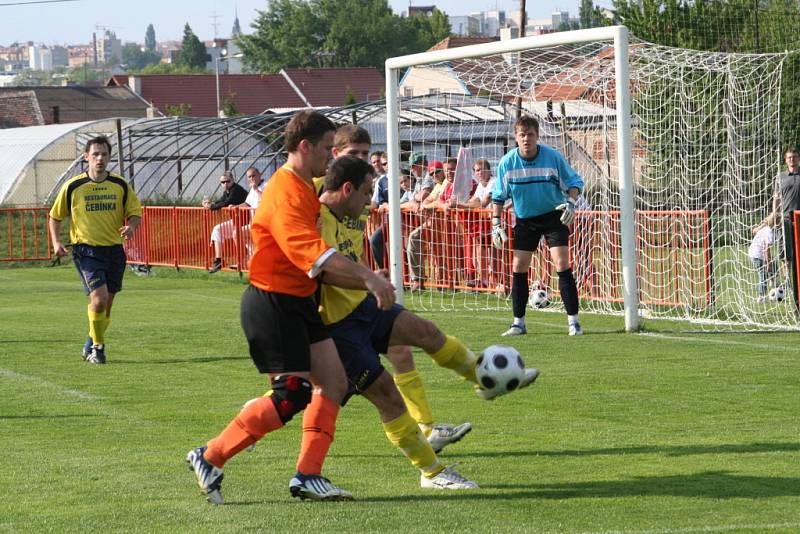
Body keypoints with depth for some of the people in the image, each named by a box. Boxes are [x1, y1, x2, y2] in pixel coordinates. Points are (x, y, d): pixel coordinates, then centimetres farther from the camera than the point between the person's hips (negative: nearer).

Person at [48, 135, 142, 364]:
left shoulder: (120, 186, 3)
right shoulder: (72, 187, -3)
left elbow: (135, 213, 9)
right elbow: (55, 216, 8)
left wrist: (131, 227, -13)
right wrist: (56, 242, -5)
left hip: (114, 250, 3)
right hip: (86, 249, -3)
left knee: (107, 303, 10)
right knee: (99, 298, -19)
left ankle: (90, 345, 31)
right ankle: (98, 347, 0)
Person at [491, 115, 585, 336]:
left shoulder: (553, 157, -14)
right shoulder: (507, 163, -9)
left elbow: (574, 181, -2)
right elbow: (499, 195, 4)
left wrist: (571, 202, -21)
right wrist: (496, 224, -1)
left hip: (553, 216, -2)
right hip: (524, 219, 3)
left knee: (562, 264, -13)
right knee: (519, 267, -2)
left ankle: (573, 321, -8)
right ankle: (519, 322, 9)